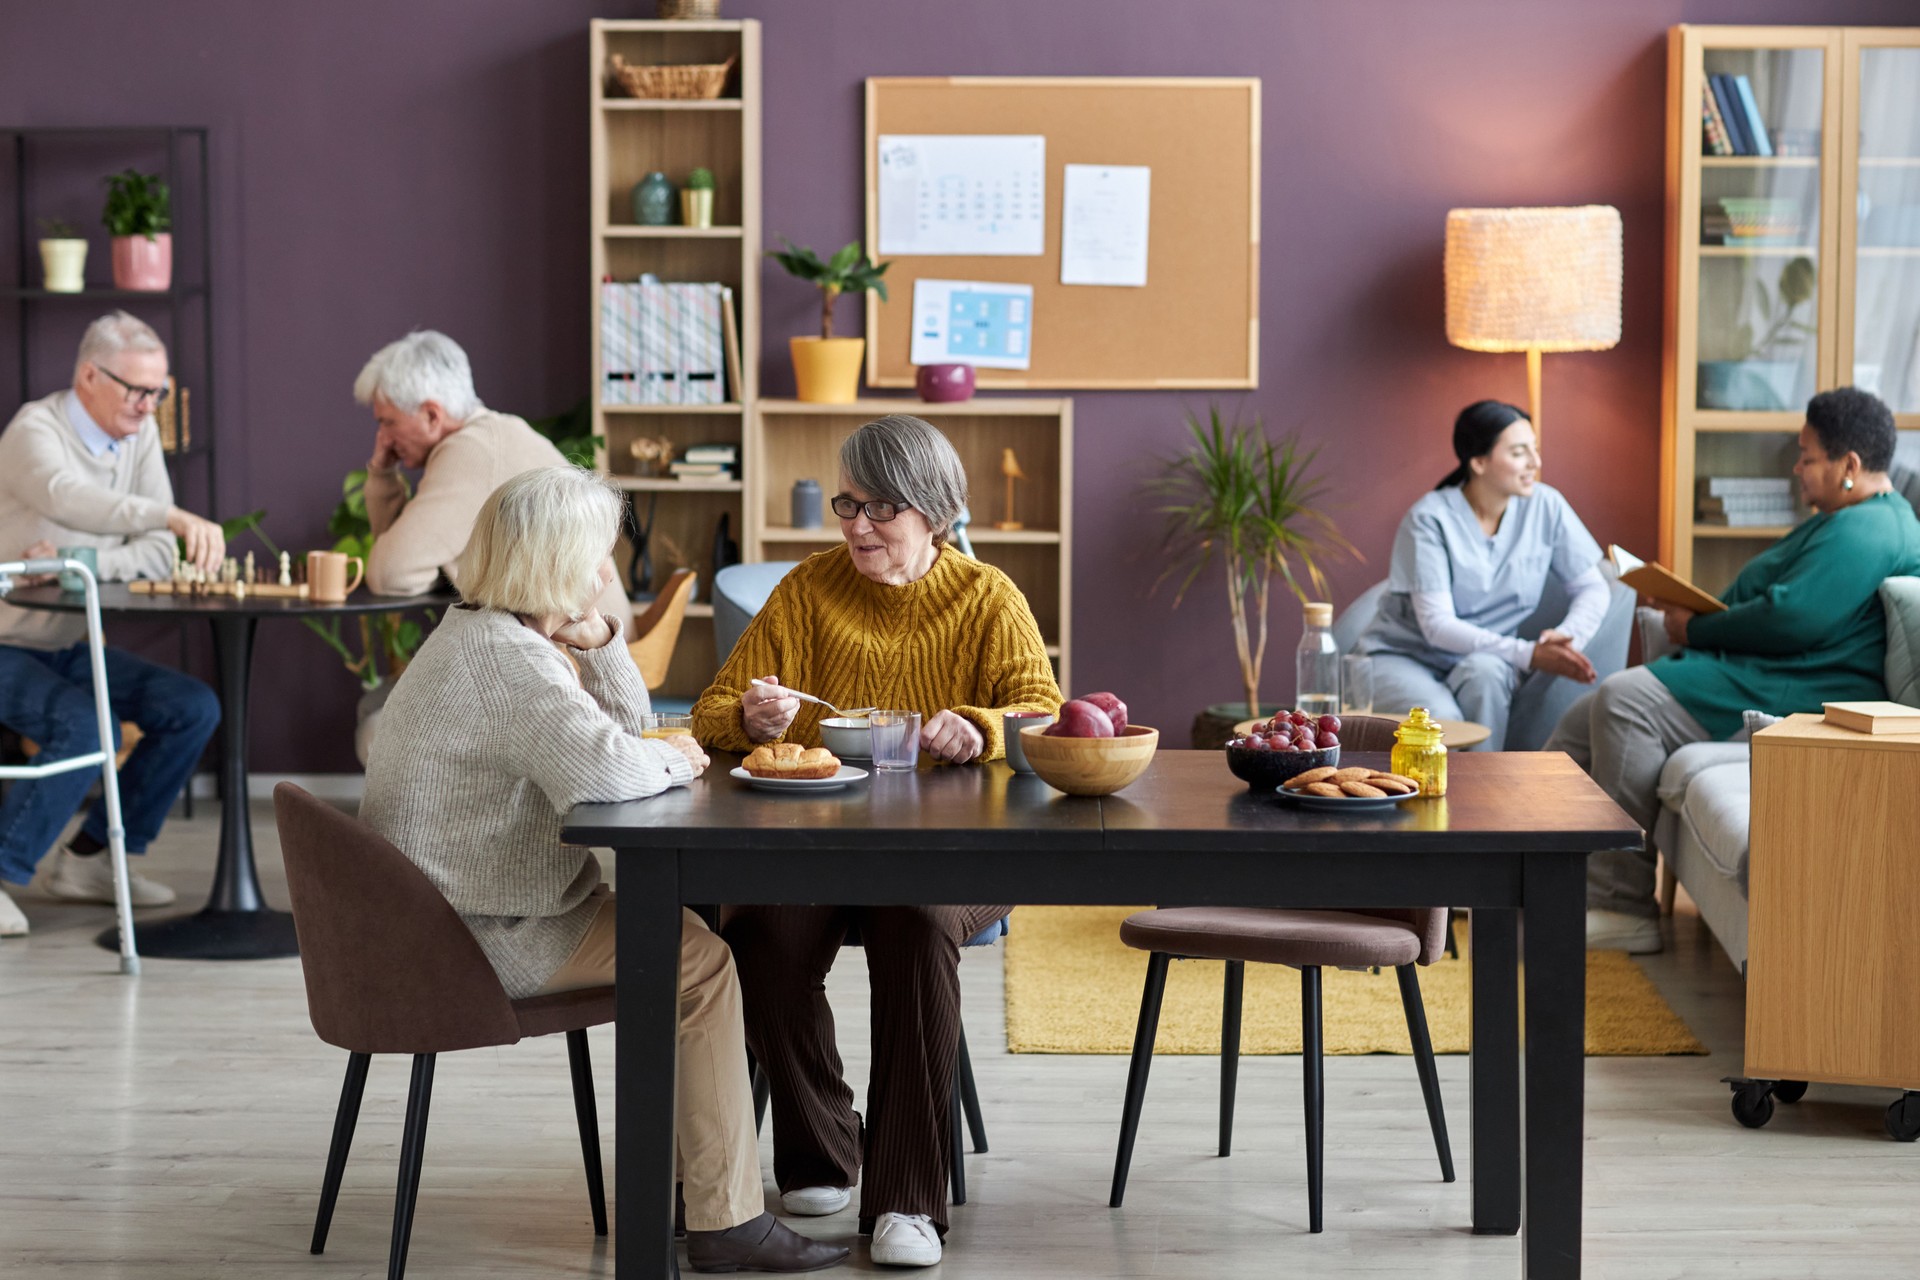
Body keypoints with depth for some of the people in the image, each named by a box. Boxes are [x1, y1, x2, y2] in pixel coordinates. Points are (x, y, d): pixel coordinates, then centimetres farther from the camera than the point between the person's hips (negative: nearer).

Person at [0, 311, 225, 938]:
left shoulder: (139, 435, 3)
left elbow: (159, 558, -5)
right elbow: (70, 499, -41)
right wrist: (175, 516, -54)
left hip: (73, 645, 7)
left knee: (192, 708, -7)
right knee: (85, 727, -31)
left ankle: (86, 860, 4)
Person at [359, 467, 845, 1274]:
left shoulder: (488, 635, 13)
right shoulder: (506, 658, -22)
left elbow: (624, 728, 16)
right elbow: (604, 768, -38)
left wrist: (599, 643, -1)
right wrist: (674, 758, -17)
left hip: (449, 918, 11)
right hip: (483, 937, -11)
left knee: (681, 933, 17)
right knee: (702, 966, -11)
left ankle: (681, 1172, 23)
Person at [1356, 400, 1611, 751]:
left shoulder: (1545, 507, -6)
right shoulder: (1430, 519, -17)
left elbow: (1593, 588, -1)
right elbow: (1436, 625, -22)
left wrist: (1566, 641, -24)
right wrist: (1527, 654, -32)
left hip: (1485, 659, 3)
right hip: (1402, 655, -3)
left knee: (1484, 670, -33)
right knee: (1441, 719, -35)